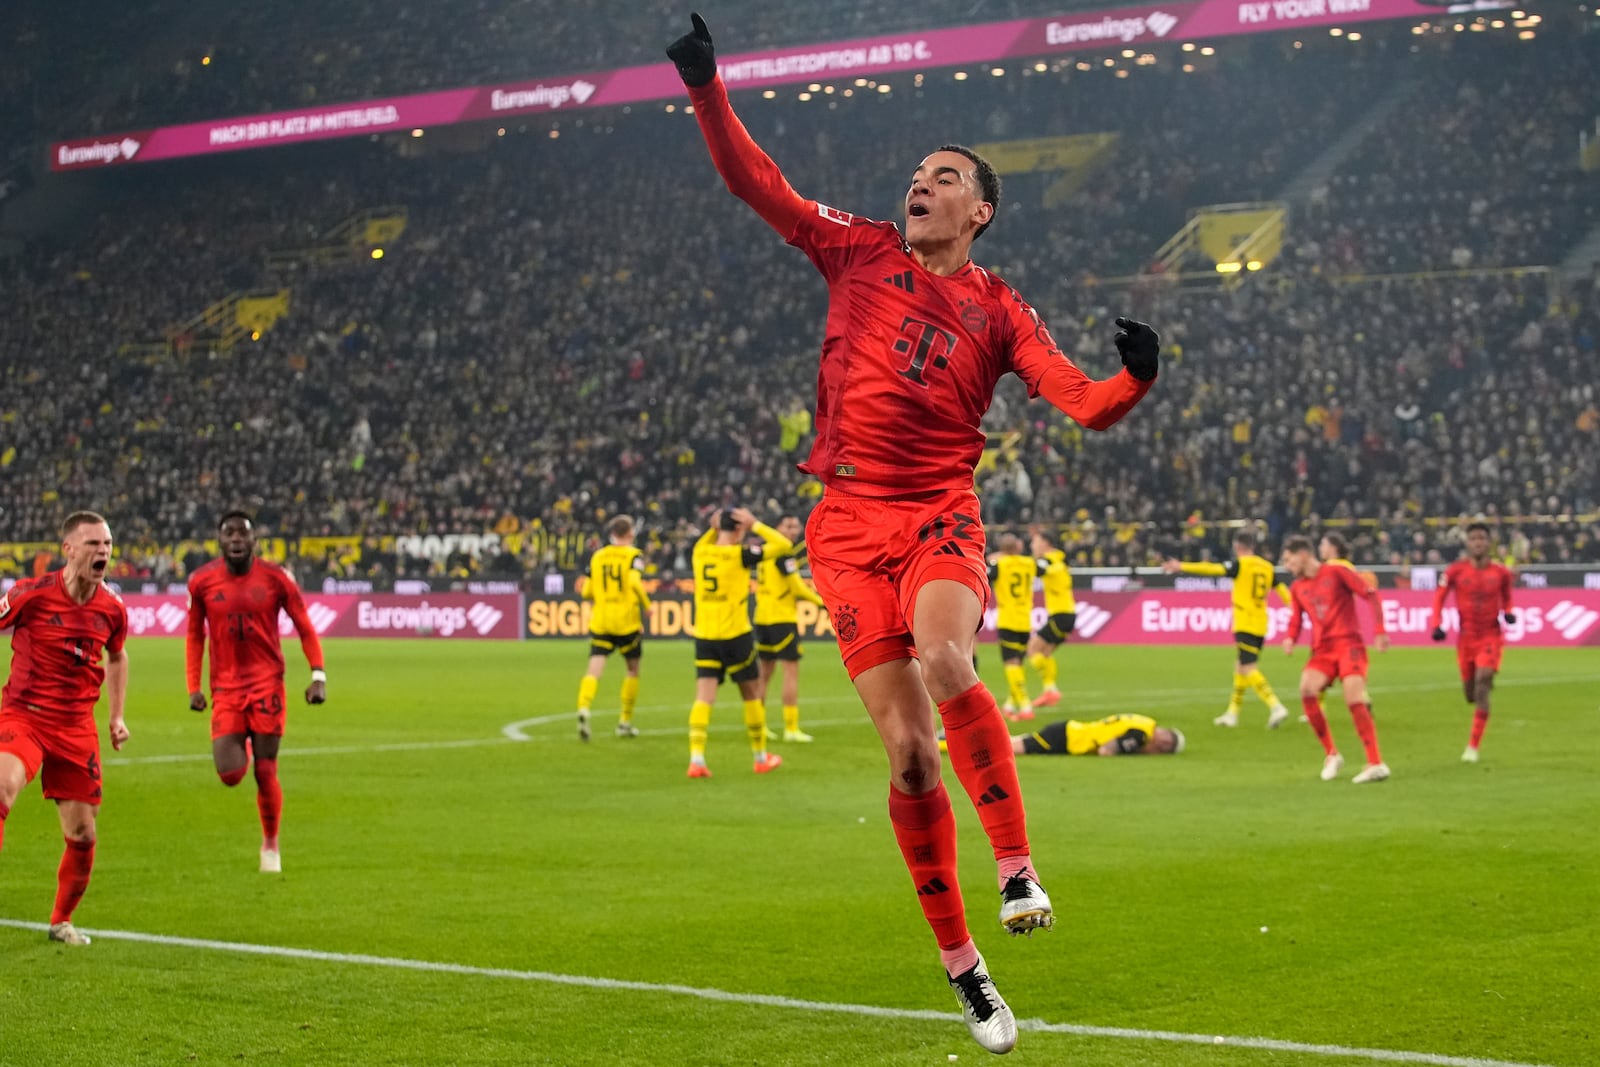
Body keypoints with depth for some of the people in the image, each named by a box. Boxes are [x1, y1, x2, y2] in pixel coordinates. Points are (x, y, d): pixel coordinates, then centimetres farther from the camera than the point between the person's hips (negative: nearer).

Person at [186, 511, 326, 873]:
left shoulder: (276, 577, -4)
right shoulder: (201, 582, 0)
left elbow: (305, 628, 3)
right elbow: (195, 636, 11)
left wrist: (318, 675, -8)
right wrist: (194, 687, 4)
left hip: (267, 683, -1)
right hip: (226, 688, 1)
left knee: (265, 772, -2)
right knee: (229, 774, -10)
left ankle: (271, 844, 19)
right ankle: (243, 747, 28)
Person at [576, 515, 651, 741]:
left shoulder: (597, 556, 9)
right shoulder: (633, 555, -3)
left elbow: (587, 592, 9)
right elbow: (634, 582, -20)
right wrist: (647, 605, -5)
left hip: (600, 622, 2)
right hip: (627, 622, -2)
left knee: (594, 670, -6)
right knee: (632, 670, 16)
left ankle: (584, 708, -33)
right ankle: (625, 722, 17)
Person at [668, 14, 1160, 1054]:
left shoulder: (998, 307, 10)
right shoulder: (860, 251, 12)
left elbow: (1084, 402, 2)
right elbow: (755, 181, 10)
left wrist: (1135, 379, -19)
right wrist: (707, 88, -1)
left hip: (941, 517, -1)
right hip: (850, 521, 1)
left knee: (944, 663, -34)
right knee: (908, 749, -5)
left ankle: (1018, 865, -18)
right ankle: (959, 960, 8)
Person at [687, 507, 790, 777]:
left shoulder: (700, 552, 4)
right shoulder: (739, 554, -11)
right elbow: (784, 545, -4)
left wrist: (713, 529, 18)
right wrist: (755, 524, -1)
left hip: (704, 637, 4)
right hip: (735, 635, -4)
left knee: (704, 697, -1)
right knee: (751, 694, 12)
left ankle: (696, 759, -16)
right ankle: (760, 757, 23)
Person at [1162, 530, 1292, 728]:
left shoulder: (1240, 564, -8)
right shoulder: (1267, 567, 10)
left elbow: (1213, 569, -17)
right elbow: (1282, 590, 16)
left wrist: (1182, 567, -17)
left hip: (1245, 625, -7)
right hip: (1261, 625, 7)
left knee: (1249, 669, -11)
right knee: (1240, 666, 18)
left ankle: (1276, 707, -25)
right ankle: (1232, 713, 24)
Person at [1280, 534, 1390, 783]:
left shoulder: (1337, 571, -3)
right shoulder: (1297, 588, 14)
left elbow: (1370, 595, -4)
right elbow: (1296, 618, 22)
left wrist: (1379, 632, -11)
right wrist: (1290, 639, -1)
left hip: (1348, 644, -5)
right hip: (1322, 649, 5)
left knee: (1354, 701, -19)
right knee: (1306, 689, -21)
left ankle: (1376, 764, -12)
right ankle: (1331, 755, -8)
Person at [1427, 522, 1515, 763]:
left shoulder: (1501, 572, -5)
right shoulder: (1455, 570, -7)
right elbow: (1439, 598, 1)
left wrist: (1508, 613, -6)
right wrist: (1436, 625, -13)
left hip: (1491, 636, -2)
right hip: (1466, 636, 2)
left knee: (1482, 685, -18)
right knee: (1470, 693, 9)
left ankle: (1473, 746, -15)